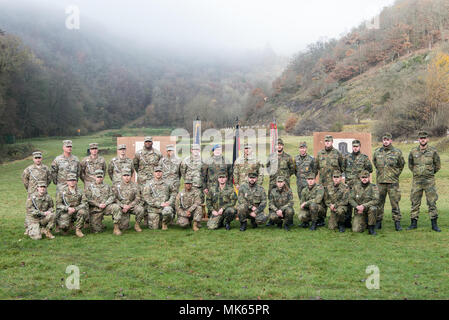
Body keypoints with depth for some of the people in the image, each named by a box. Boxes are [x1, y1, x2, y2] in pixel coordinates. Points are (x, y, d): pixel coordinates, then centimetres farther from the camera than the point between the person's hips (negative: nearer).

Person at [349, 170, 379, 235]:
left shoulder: (373, 187, -7)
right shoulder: (356, 187, 1)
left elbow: (376, 201, -17)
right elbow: (351, 199, -1)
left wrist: (364, 206, -28)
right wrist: (357, 207, -19)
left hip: (369, 208, -2)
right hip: (359, 211, 2)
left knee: (373, 209, -38)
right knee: (356, 230, -14)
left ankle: (371, 228, -17)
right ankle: (365, 222, 20)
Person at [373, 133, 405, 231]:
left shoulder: (397, 152, 1)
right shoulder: (377, 152, 7)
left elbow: (401, 165, 13)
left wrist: (395, 174, 8)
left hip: (393, 182, -2)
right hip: (380, 182, 2)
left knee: (395, 202, -2)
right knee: (379, 202, 6)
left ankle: (397, 222, 6)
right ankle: (378, 222, 15)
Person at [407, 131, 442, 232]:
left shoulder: (433, 151, -1)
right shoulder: (413, 152, 3)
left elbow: (438, 166, 9)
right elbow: (410, 165, 17)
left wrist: (429, 173, 12)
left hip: (429, 180, -1)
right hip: (416, 181, 2)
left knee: (432, 202, 0)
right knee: (415, 202, 5)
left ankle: (434, 224, 7)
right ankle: (414, 223, 13)